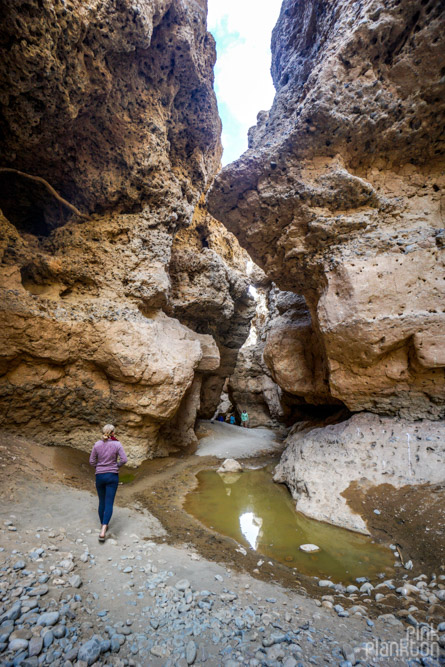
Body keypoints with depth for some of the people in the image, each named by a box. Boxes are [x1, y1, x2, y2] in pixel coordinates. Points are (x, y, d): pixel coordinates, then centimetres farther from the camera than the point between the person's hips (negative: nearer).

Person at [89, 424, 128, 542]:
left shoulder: (97, 444, -7)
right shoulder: (117, 444, -12)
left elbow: (92, 461, -1)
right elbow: (124, 459, -15)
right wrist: (116, 465, 4)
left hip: (99, 476, 3)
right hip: (112, 476, -2)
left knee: (102, 501, 20)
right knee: (109, 503, 1)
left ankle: (103, 525, 34)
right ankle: (103, 530, -9)